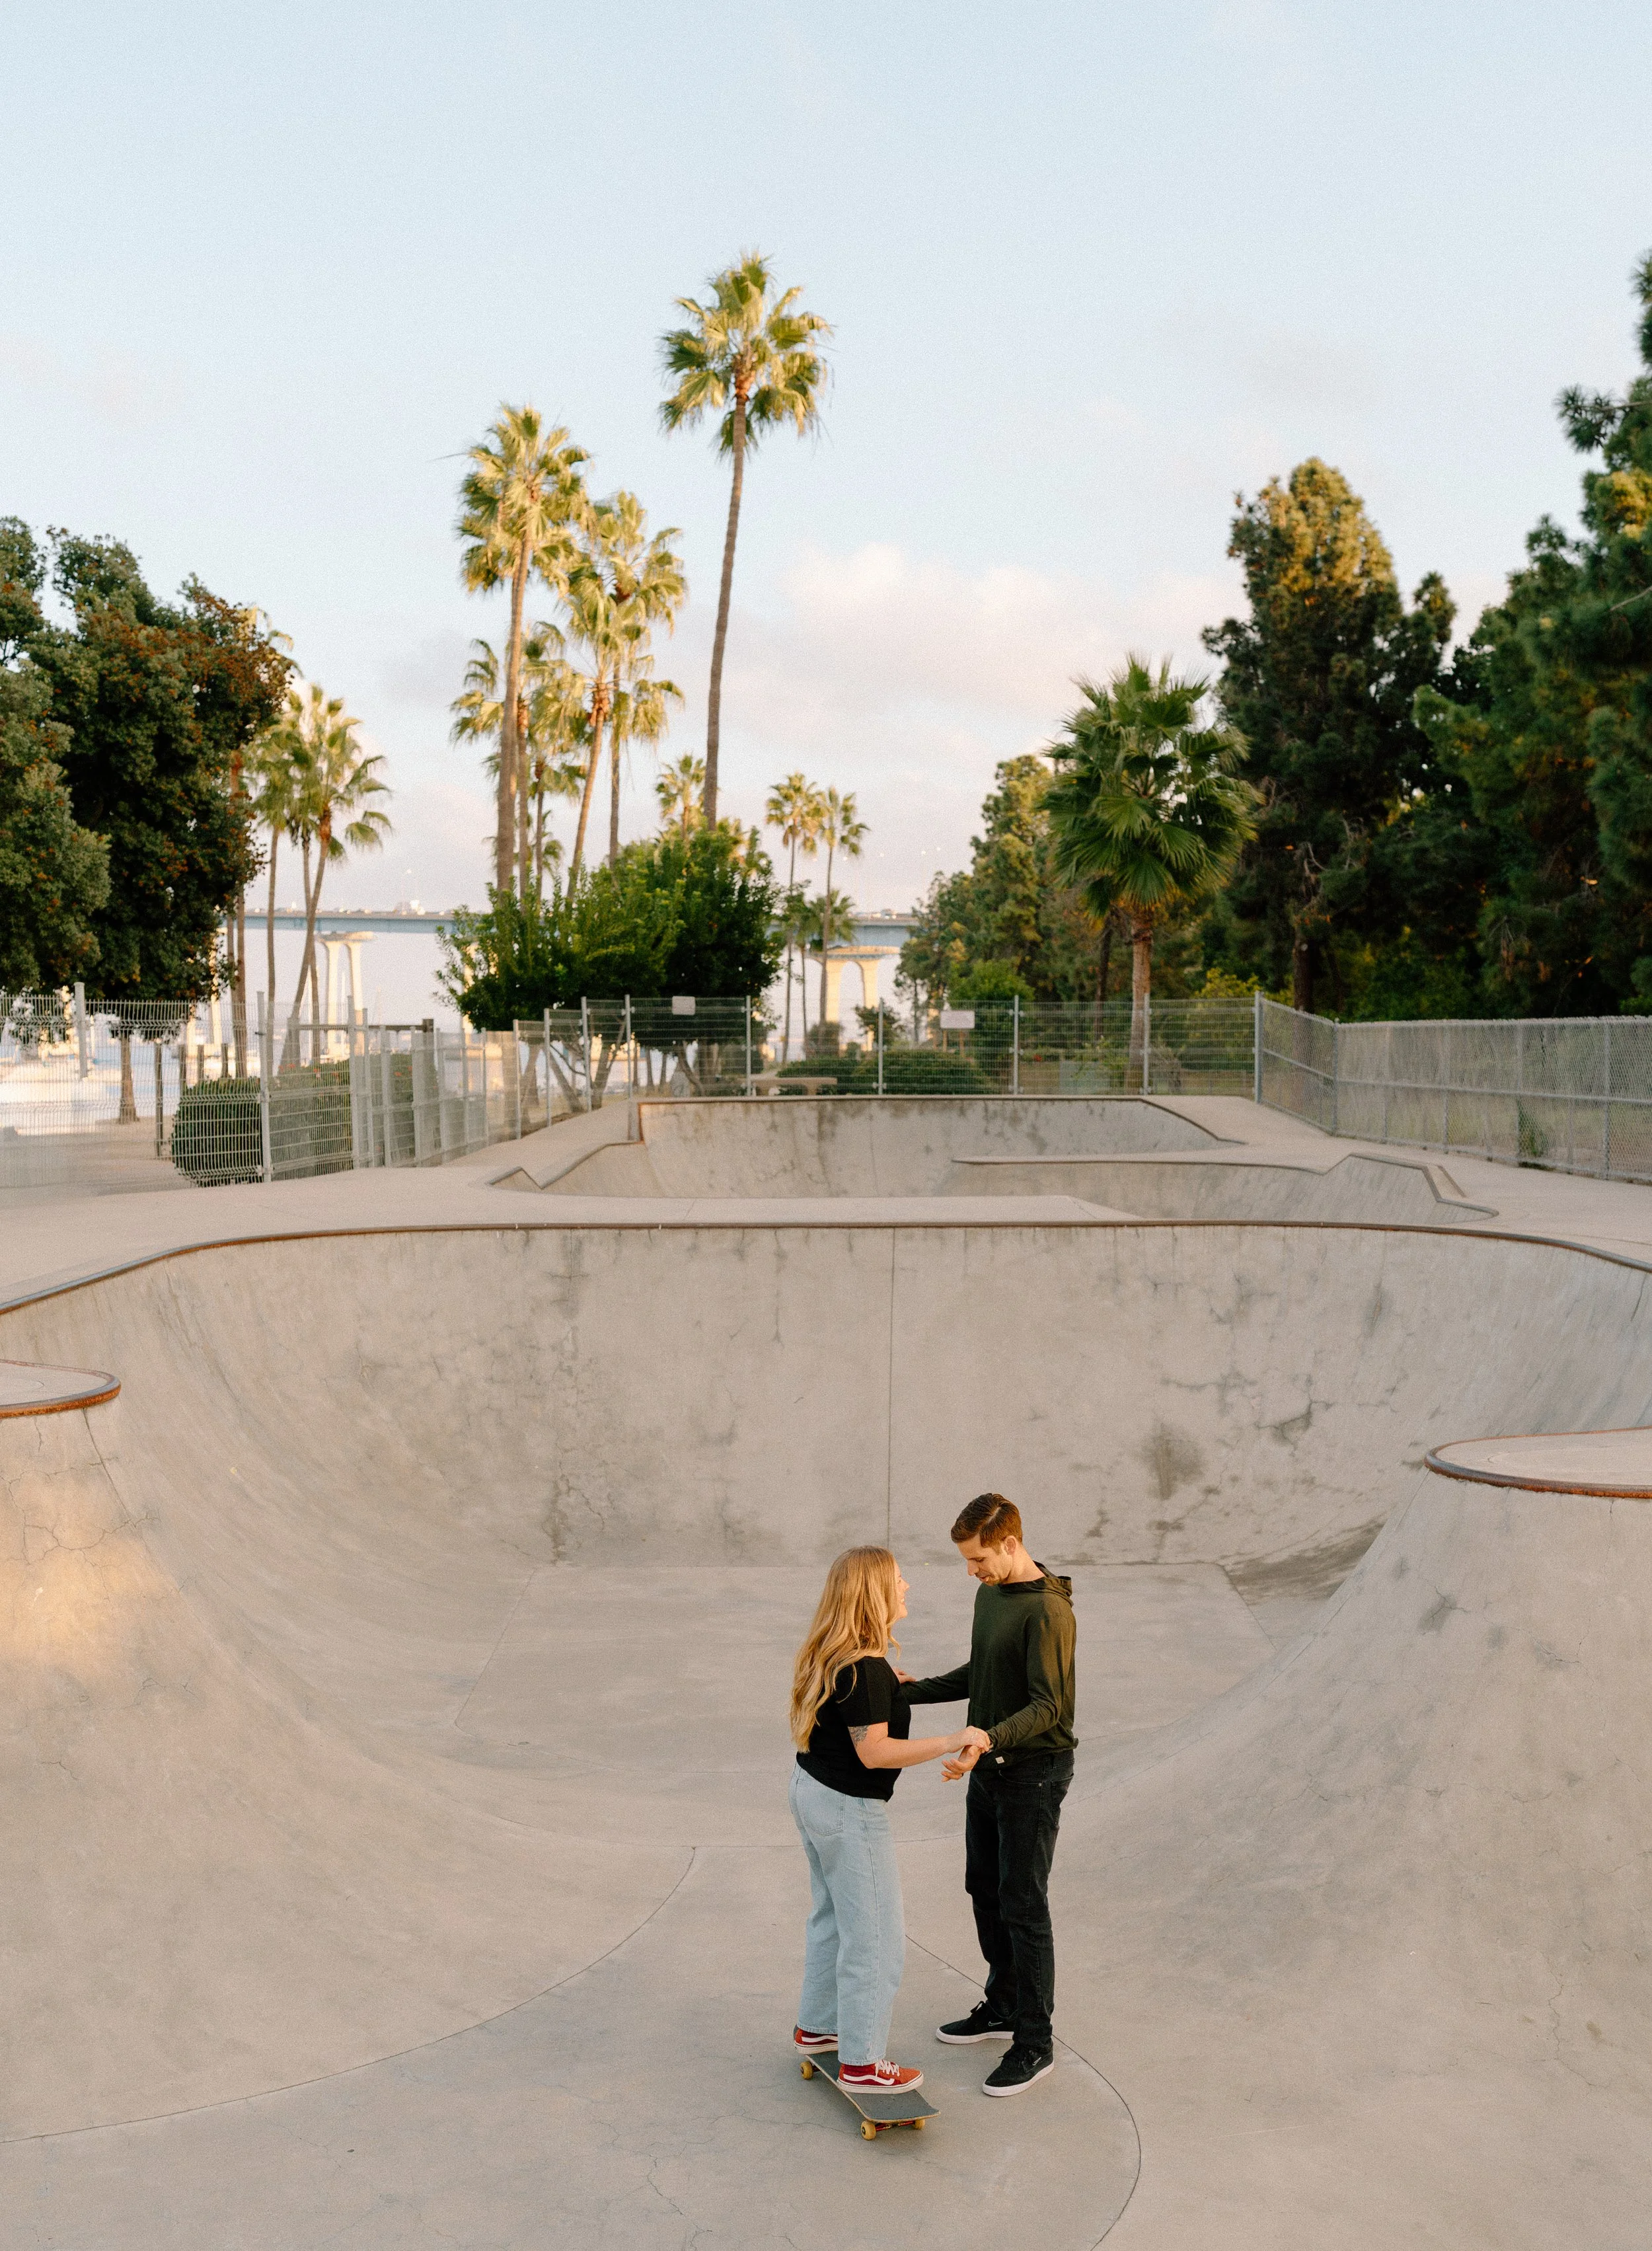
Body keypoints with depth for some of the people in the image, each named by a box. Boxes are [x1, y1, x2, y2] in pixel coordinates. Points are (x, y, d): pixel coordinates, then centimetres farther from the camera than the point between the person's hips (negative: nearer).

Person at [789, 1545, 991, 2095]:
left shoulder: (828, 1655, 3)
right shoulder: (866, 1669, -26)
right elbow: (874, 1751, -27)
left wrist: (891, 1691, 22)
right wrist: (950, 1742, -27)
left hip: (811, 1790, 10)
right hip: (850, 1810, -10)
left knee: (831, 1917, 24)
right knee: (874, 1936, 2)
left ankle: (816, 2025, 38)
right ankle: (861, 2062, 11)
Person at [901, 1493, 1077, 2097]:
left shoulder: (1048, 1611, -23)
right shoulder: (990, 1594, 6)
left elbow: (1047, 1707, -26)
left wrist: (989, 1740, -39)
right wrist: (913, 1690, 7)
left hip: (1033, 1772, -9)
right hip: (989, 1769, 9)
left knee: (1023, 1906, -2)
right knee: (984, 1888, 19)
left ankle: (1035, 2042, 9)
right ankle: (1003, 2007, 35)